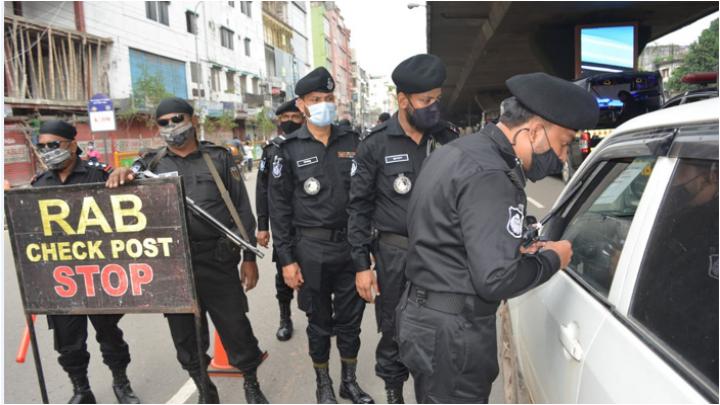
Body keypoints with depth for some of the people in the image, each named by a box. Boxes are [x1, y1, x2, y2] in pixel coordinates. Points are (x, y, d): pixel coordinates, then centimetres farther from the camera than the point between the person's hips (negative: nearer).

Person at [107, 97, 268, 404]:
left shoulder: (219, 158, 5)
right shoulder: (151, 164, 9)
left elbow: (242, 209, 4)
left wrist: (249, 257, 0)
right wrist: (121, 177, -25)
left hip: (218, 263, -2)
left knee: (235, 326, 6)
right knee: (185, 334, 13)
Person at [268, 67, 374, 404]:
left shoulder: (351, 142, 4)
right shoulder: (290, 150, -3)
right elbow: (279, 208, -3)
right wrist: (287, 259, -7)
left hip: (351, 246, 2)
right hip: (312, 249, -2)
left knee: (350, 319, 14)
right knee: (319, 322, 13)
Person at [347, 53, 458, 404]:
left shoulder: (449, 139, 2)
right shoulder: (376, 145, -5)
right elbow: (359, 207, -3)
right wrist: (361, 264, -5)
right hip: (395, 253, -2)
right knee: (394, 333, 11)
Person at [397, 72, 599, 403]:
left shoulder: (456, 152, 9)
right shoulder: (490, 176, -23)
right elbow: (496, 279, -28)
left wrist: (516, 252, 8)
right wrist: (551, 258, -10)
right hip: (452, 335, -10)